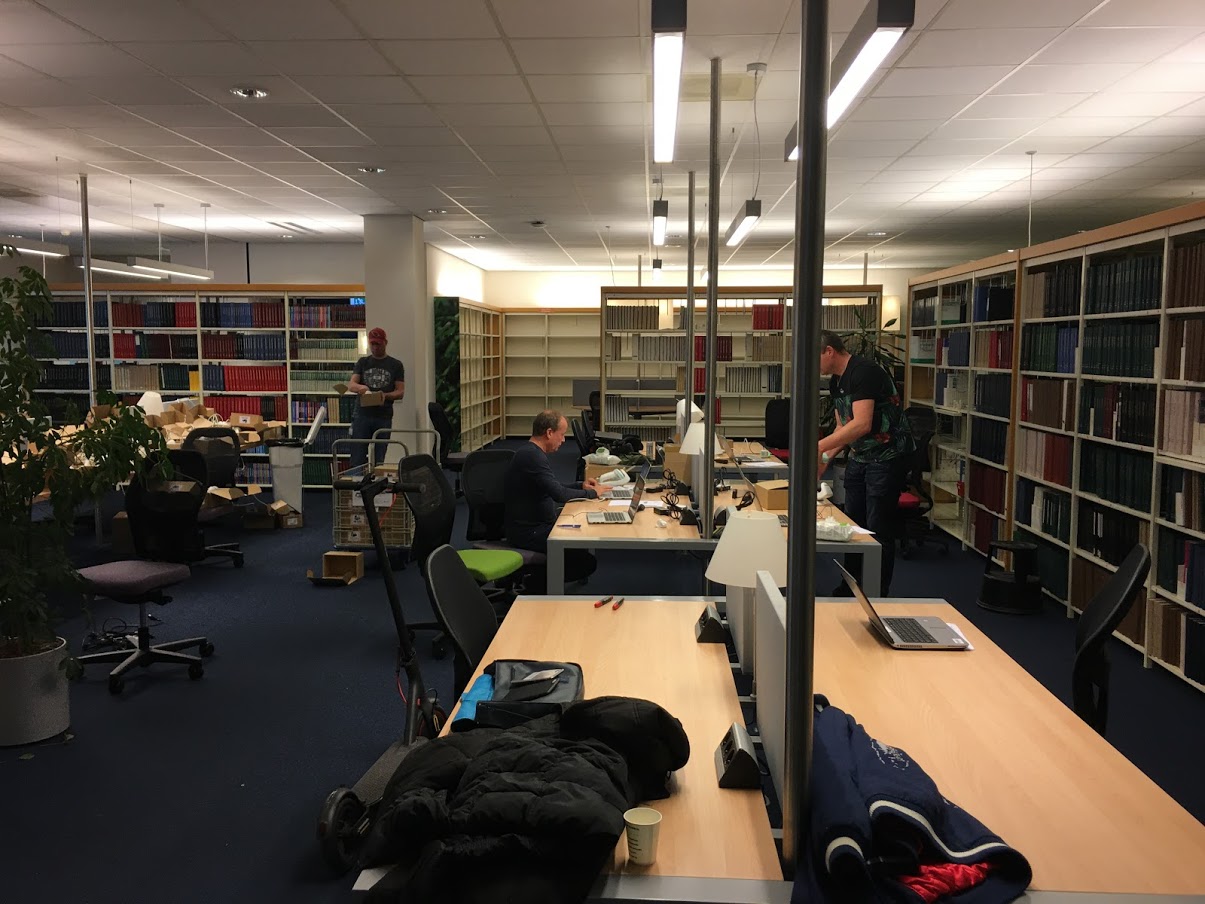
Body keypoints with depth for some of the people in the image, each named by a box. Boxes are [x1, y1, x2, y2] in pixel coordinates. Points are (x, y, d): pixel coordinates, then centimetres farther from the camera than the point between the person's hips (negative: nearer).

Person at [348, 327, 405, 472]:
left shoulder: (395, 365, 8)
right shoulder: (362, 362, 14)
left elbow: (400, 392, 2)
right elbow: (351, 385, 3)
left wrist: (385, 396, -18)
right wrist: (360, 387, -20)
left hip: (384, 417, -1)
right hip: (362, 415, 1)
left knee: (379, 460, 3)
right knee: (357, 458, -4)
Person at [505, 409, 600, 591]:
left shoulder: (532, 452, 14)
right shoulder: (532, 456, -20)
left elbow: (552, 487, 27)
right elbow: (559, 494, -25)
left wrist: (581, 486, 13)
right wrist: (592, 493, -10)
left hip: (535, 526, 11)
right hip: (528, 533, -11)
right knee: (587, 561, -17)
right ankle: (538, 584, -3)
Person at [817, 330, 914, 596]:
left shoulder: (864, 372, -20)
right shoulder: (836, 381, 10)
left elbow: (862, 424, -30)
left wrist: (819, 447, -29)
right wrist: (825, 458, 2)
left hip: (887, 457, -10)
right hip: (859, 457, 10)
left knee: (879, 532, -4)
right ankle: (849, 590, 25)